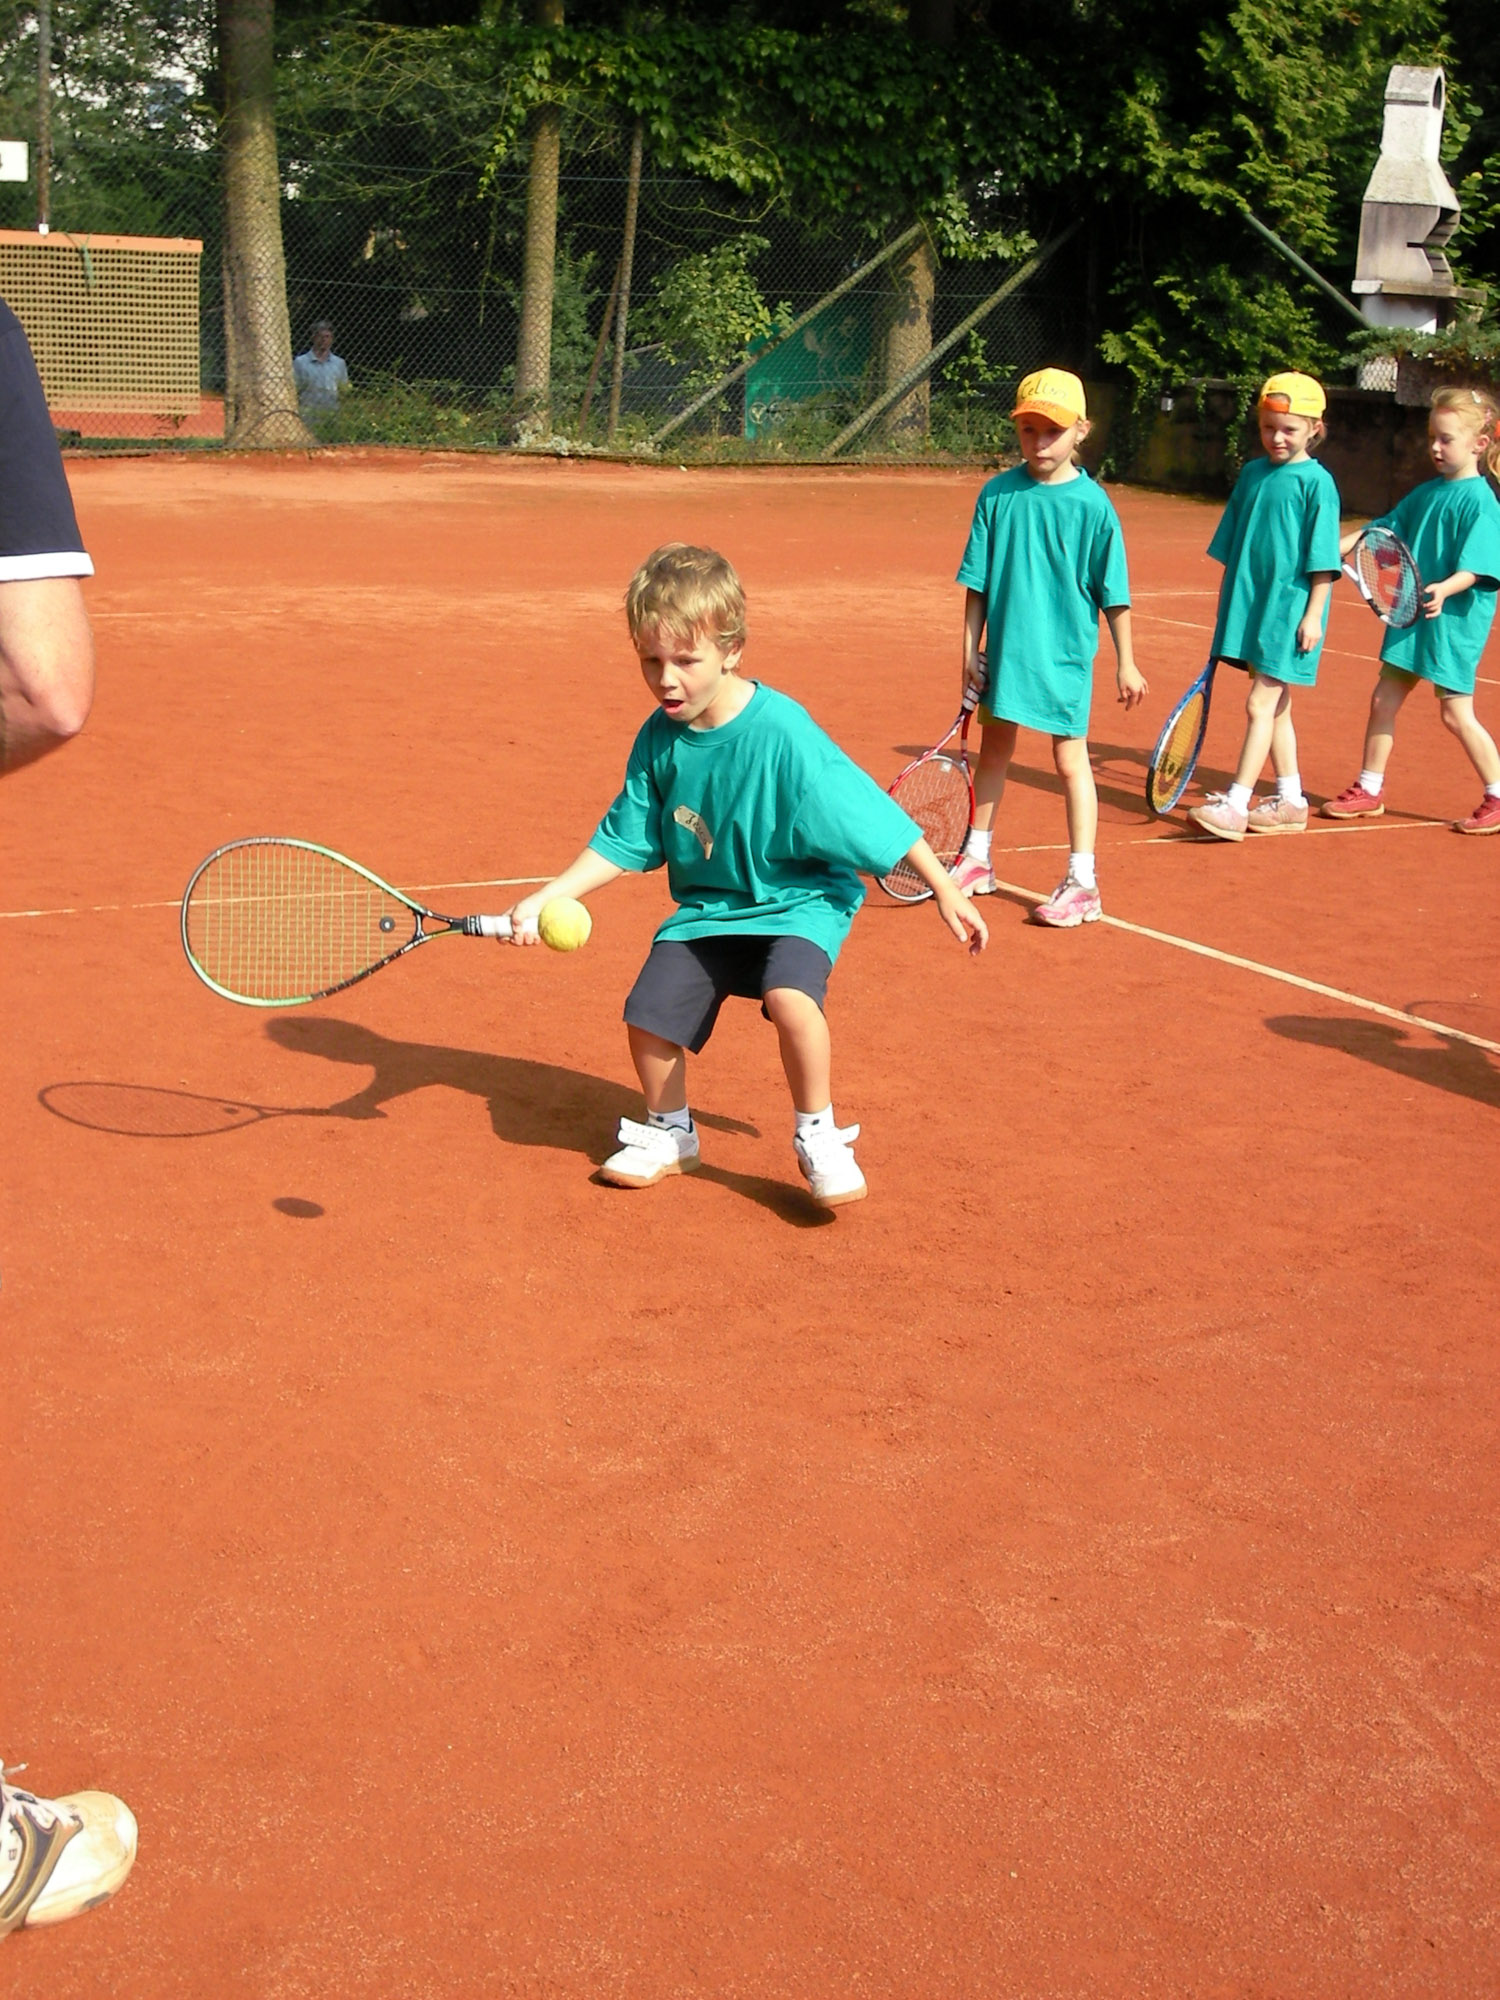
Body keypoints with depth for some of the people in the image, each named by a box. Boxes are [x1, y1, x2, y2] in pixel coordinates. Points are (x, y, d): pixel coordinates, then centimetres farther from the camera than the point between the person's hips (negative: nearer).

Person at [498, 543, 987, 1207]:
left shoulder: (782, 735, -24)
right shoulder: (659, 740, -8)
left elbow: (873, 819, -17)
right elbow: (623, 841, 2)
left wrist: (945, 890, -11)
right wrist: (546, 898, -7)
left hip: (798, 901, -5)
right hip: (706, 906, 5)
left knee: (790, 997, -31)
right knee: (649, 1015, -4)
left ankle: (818, 1135, -5)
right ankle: (670, 1132, 27)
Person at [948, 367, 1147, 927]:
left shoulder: (1092, 505, -9)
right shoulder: (998, 495, -2)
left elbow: (1114, 596, -4)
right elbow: (977, 582, 3)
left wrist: (1125, 664, -2)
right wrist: (971, 648, 1)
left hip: (1064, 655, -4)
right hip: (1004, 650, 4)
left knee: (1070, 760, 1)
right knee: (993, 750, 16)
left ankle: (1082, 883, 8)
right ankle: (976, 860, 31)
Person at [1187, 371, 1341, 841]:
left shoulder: (1316, 482, -9)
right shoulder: (1253, 474, 9)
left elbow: (1322, 560, -10)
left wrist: (1313, 614, -14)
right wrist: (1228, 605, 16)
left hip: (1290, 612, -7)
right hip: (1249, 607, 7)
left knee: (1261, 704, -9)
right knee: (1276, 706, 13)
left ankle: (1236, 804, -8)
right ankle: (1290, 800, 23)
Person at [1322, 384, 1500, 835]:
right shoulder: (1425, 494, 10)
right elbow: (1383, 531, 17)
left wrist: (1444, 589, -38)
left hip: (1454, 621, -8)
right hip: (1410, 617, 8)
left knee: (1456, 712, -4)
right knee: (1383, 700, 10)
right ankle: (1369, 790, 22)